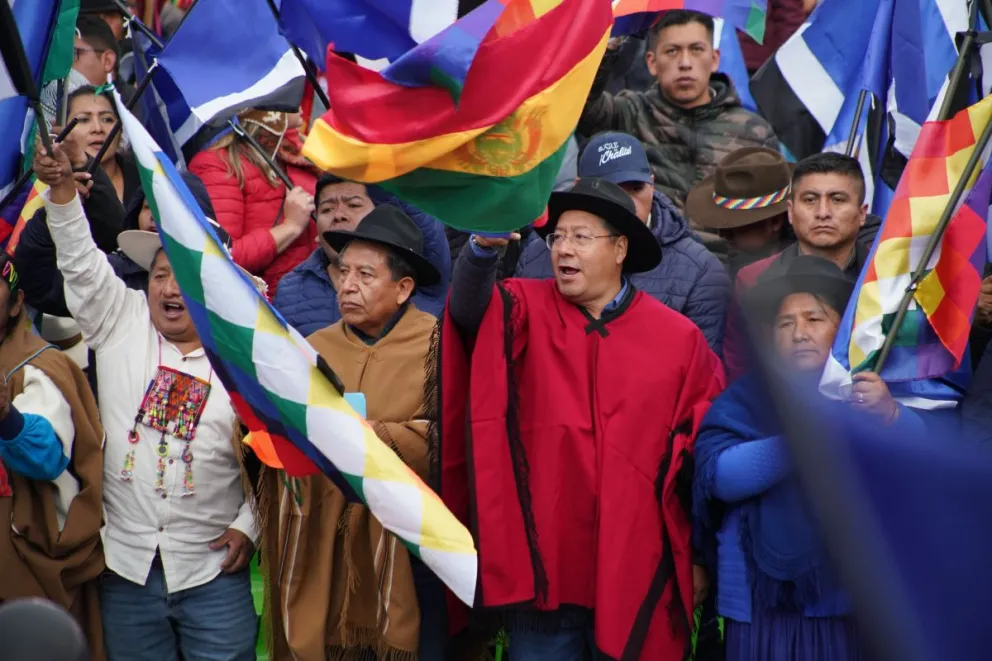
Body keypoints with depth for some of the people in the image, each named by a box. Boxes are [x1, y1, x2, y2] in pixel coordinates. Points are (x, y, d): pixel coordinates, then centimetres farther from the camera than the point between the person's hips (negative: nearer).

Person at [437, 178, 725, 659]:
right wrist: (484, 246, -40)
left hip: (636, 564, 0)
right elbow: (470, 308, -19)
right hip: (542, 561, 0)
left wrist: (702, 556, 6)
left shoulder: (679, 338, 2)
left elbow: (704, 448, 6)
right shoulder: (527, 310, 2)